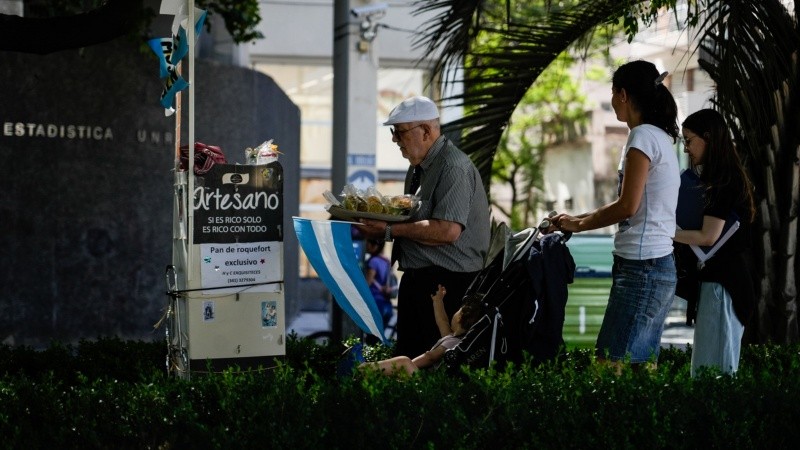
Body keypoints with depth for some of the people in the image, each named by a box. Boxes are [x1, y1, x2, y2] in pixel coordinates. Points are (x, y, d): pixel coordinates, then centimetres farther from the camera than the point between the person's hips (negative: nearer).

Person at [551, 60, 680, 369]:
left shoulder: (643, 136, -11)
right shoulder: (661, 138, 18)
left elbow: (627, 206, -16)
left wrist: (579, 224, -3)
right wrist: (578, 220, 18)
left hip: (641, 267, -10)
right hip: (658, 265, 10)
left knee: (610, 365, -13)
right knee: (642, 365, 9)